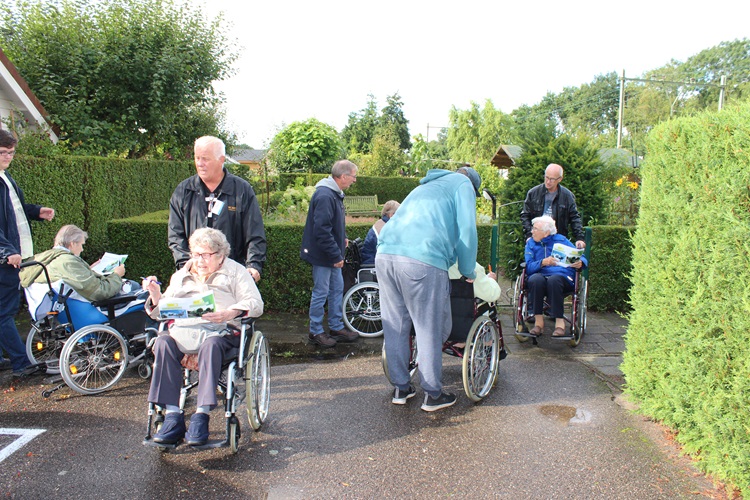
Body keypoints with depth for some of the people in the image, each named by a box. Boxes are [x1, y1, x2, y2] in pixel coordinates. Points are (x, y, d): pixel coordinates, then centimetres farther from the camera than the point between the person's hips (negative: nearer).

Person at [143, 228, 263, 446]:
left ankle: (201, 416, -36)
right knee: (163, 343, -31)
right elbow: (162, 311, 23)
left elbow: (255, 304, 0)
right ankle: (173, 414, -31)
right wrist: (155, 294, 2)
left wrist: (229, 313, -19)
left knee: (210, 345, -39)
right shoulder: (181, 275, 29)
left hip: (222, 330, -3)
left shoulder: (235, 271, 15)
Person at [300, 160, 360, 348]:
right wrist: (336, 255, -24)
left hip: (331, 255, 10)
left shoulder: (334, 194, 10)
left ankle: (336, 327, 28)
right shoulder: (324, 196, -24)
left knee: (337, 289, 16)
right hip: (322, 255, -10)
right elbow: (322, 230, -28)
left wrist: (342, 238, 11)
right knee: (321, 293, 1)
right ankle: (315, 332, 14)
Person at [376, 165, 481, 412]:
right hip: (423, 262, -7)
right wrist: (468, 271, 13)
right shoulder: (463, 184, 15)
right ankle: (432, 395, 16)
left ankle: (400, 388, 26)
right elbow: (466, 231, 2)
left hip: (385, 254, 7)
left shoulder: (425, 186, 35)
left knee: (395, 327, 14)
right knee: (429, 330, 5)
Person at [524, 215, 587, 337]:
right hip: (540, 275, 1)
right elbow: (529, 267, -1)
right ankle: (538, 321, -29)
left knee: (553, 280, -37)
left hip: (562, 276, -1)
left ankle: (559, 322, -30)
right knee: (535, 279, -35)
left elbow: (581, 258, 8)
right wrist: (543, 262, -21)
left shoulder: (561, 240, 12)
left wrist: (580, 263, -16)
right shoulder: (531, 243, 14)